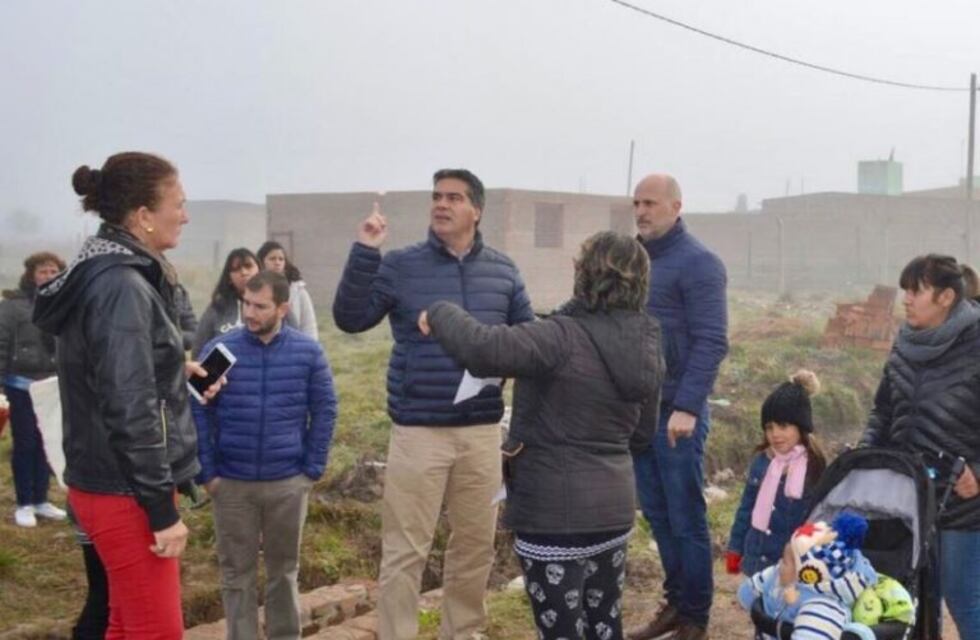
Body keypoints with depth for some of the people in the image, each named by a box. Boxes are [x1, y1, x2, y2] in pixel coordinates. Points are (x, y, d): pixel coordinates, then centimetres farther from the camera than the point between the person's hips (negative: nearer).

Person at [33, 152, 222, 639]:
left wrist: (176, 372, 13)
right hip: (126, 492, -10)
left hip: (116, 485, 10)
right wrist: (163, 510, -20)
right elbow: (129, 410, -23)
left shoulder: (107, 274, 10)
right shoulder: (121, 286, -20)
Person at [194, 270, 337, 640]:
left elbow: (324, 412, 1)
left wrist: (313, 470, -2)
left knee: (284, 570, 15)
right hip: (231, 483, 0)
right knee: (236, 572, 10)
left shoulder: (308, 352, -5)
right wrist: (206, 472, -5)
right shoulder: (219, 350, -6)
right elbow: (199, 413, -2)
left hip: (288, 483, 0)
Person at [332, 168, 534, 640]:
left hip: (482, 430, 4)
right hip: (418, 430, -3)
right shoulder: (400, 266, -3)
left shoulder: (502, 271, 6)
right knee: (404, 550, 2)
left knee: (476, 544, 15)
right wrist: (364, 253, -19)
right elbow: (350, 319, -10)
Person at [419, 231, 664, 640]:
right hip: (614, 506, 8)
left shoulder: (565, 338, -20)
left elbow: (482, 349, -32)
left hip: (556, 512, -7)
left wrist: (441, 313, -13)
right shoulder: (647, 348, 4)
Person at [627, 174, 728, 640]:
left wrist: (687, 407, -22)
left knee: (686, 519, 3)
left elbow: (711, 342, -16)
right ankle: (675, 602, 28)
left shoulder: (697, 262, -10)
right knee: (657, 515, 15)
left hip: (676, 411, -7)